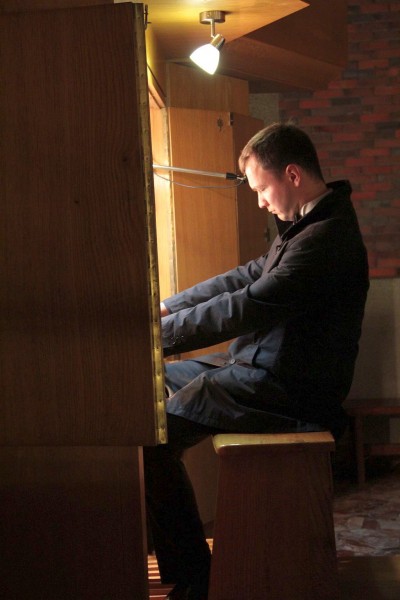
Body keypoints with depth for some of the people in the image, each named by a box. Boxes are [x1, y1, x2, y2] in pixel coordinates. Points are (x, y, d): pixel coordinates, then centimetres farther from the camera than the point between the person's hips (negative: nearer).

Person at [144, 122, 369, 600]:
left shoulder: (326, 238, -22)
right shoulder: (306, 225, 13)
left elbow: (246, 308, -26)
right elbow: (248, 277, 19)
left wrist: (158, 334, -19)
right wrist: (168, 306, 14)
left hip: (288, 389, -11)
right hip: (266, 365, 11)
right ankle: (147, 533, 17)